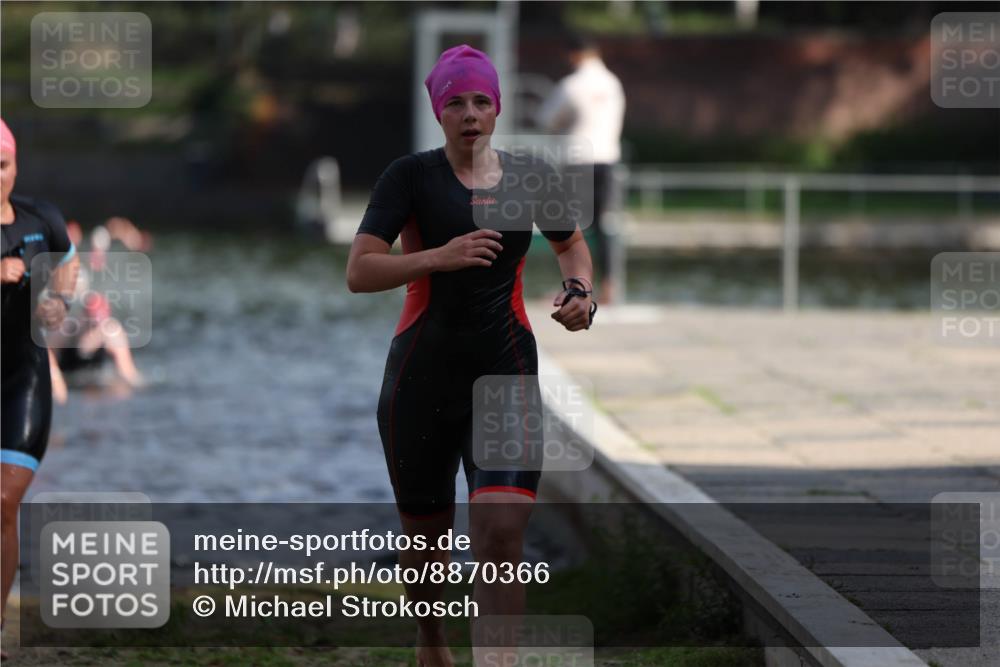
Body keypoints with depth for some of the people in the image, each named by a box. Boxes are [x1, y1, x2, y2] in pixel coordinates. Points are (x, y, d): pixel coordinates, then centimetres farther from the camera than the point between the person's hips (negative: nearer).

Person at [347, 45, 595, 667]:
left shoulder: (528, 177, 4)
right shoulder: (412, 176, -6)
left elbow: (573, 243, 23)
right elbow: (359, 272, -15)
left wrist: (580, 290, 2)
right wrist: (439, 257, -27)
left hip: (508, 370, 1)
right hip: (423, 376, -1)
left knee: (503, 534, -17)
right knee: (427, 531, 14)